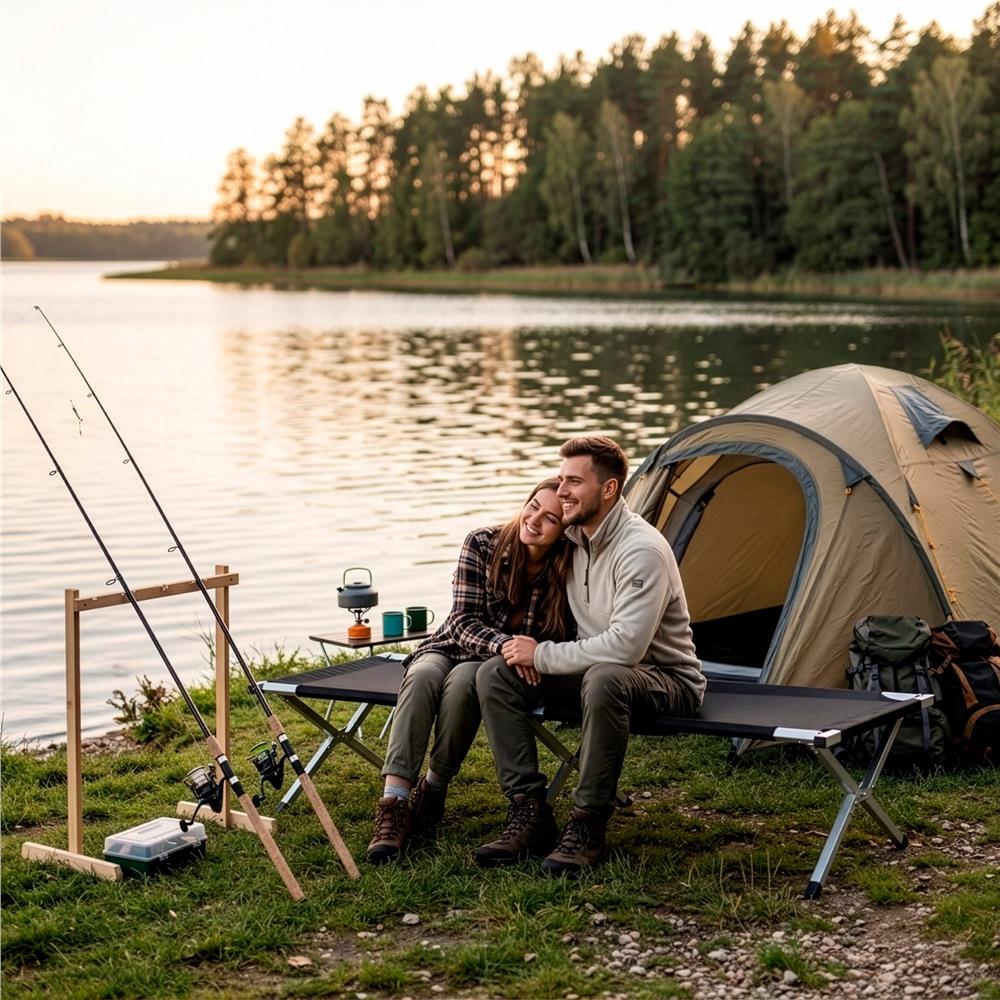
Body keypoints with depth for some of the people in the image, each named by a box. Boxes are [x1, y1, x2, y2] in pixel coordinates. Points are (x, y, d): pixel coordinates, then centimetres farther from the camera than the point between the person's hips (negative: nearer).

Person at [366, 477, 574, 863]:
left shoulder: (567, 572, -14)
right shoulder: (483, 546, -13)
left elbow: (560, 642, -3)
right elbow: (464, 620, -14)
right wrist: (505, 646, -32)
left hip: (503, 670, -1)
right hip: (452, 647, 1)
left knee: (463, 680, -36)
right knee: (422, 676, -34)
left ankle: (433, 791, -20)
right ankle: (393, 805, -41)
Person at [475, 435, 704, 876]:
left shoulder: (642, 550, -24)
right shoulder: (573, 538, 2)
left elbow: (625, 646, -33)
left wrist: (543, 656, -23)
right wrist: (526, 649, -6)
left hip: (664, 680, -8)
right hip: (594, 668, 8)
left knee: (604, 679, -42)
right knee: (495, 674, -10)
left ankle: (587, 827, -27)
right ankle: (530, 811, -10)